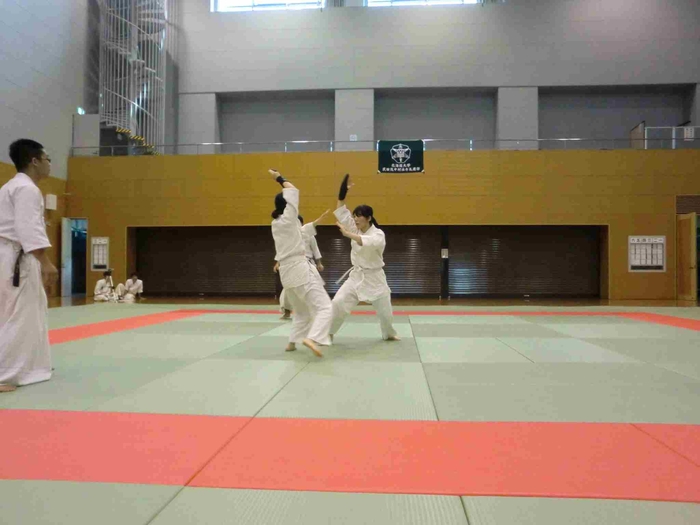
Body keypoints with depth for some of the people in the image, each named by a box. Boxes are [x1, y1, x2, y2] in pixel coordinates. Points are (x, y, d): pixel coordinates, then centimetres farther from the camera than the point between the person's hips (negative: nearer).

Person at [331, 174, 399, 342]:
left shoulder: (378, 234, -14)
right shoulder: (355, 230, 2)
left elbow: (368, 242, -37)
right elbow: (341, 213, -4)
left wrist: (348, 234, -44)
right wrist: (342, 193, -14)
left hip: (374, 277, -4)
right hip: (356, 276, 4)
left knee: (384, 310, 8)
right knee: (338, 303, -10)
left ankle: (389, 334, 35)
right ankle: (328, 333, 3)